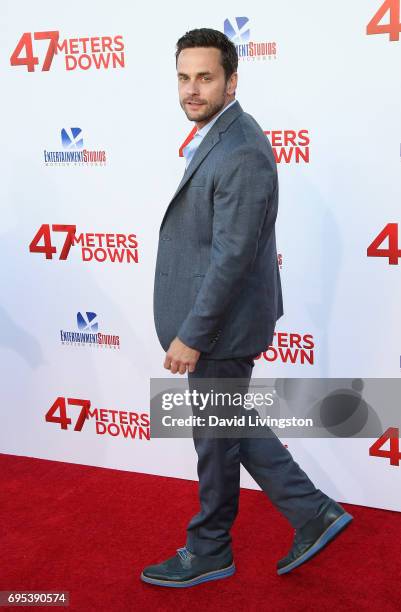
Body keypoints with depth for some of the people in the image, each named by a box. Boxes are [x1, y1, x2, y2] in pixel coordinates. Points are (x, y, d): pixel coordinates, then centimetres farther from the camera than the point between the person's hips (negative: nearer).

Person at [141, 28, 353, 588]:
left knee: (217, 437, 8)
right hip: (215, 317, 10)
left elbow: (233, 256, -25)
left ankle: (209, 552, 30)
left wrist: (191, 336, -22)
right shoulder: (215, 136, 10)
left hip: (222, 324, -10)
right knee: (231, 428, 20)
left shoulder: (242, 152, -22)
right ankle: (313, 514, 31)